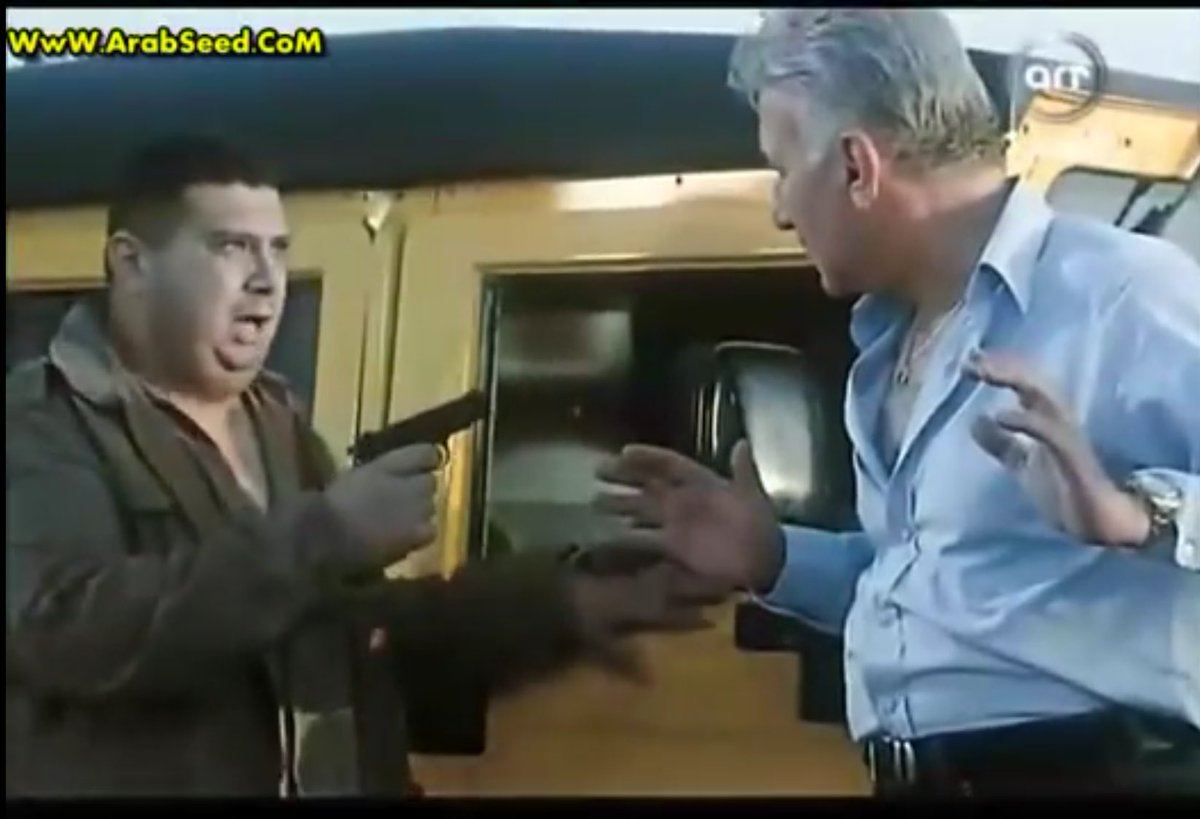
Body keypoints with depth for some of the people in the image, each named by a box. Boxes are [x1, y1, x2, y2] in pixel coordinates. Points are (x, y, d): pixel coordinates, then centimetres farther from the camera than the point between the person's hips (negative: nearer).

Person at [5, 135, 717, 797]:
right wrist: (324, 534, -30)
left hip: (307, 778, 7)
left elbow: (360, 625, 9)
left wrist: (556, 605, -4)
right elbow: (60, 628, -28)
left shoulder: (281, 428, 11)